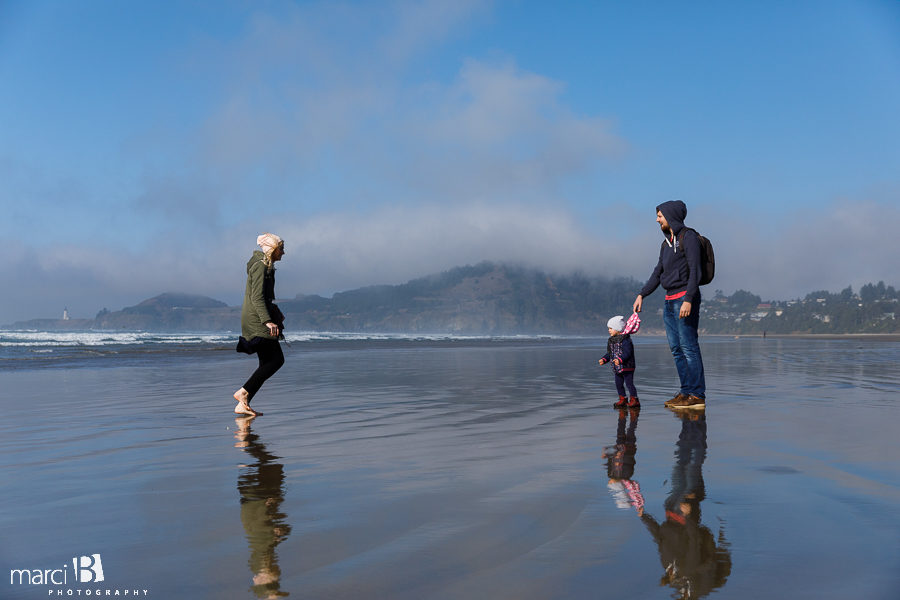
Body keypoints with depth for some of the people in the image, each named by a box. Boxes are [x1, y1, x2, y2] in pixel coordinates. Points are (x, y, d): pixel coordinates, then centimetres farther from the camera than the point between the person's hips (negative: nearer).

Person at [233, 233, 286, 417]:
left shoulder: (265, 266, 19)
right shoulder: (260, 266, -12)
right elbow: (257, 297, -21)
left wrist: (275, 313, 40)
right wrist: (268, 320, -29)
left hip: (254, 319, 10)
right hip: (256, 320, -10)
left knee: (267, 363, 6)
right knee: (276, 359, -11)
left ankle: (242, 405, 4)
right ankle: (244, 392, -12)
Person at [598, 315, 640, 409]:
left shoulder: (625, 339, -16)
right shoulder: (611, 340, 11)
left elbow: (627, 353, -24)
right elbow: (609, 353, 17)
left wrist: (620, 359, -36)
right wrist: (604, 359, 2)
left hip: (627, 367, -8)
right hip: (617, 368, 8)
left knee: (629, 383, -5)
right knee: (618, 384, 11)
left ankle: (634, 400, 6)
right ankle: (622, 399, 23)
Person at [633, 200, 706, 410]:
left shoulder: (688, 237, -7)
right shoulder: (667, 242, 18)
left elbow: (695, 271, -14)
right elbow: (658, 273, 22)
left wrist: (688, 300, -22)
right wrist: (642, 295, 13)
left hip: (685, 298, -9)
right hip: (670, 300, 9)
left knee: (689, 346, -10)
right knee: (676, 349, 7)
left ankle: (697, 395, -8)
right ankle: (686, 392, 11)